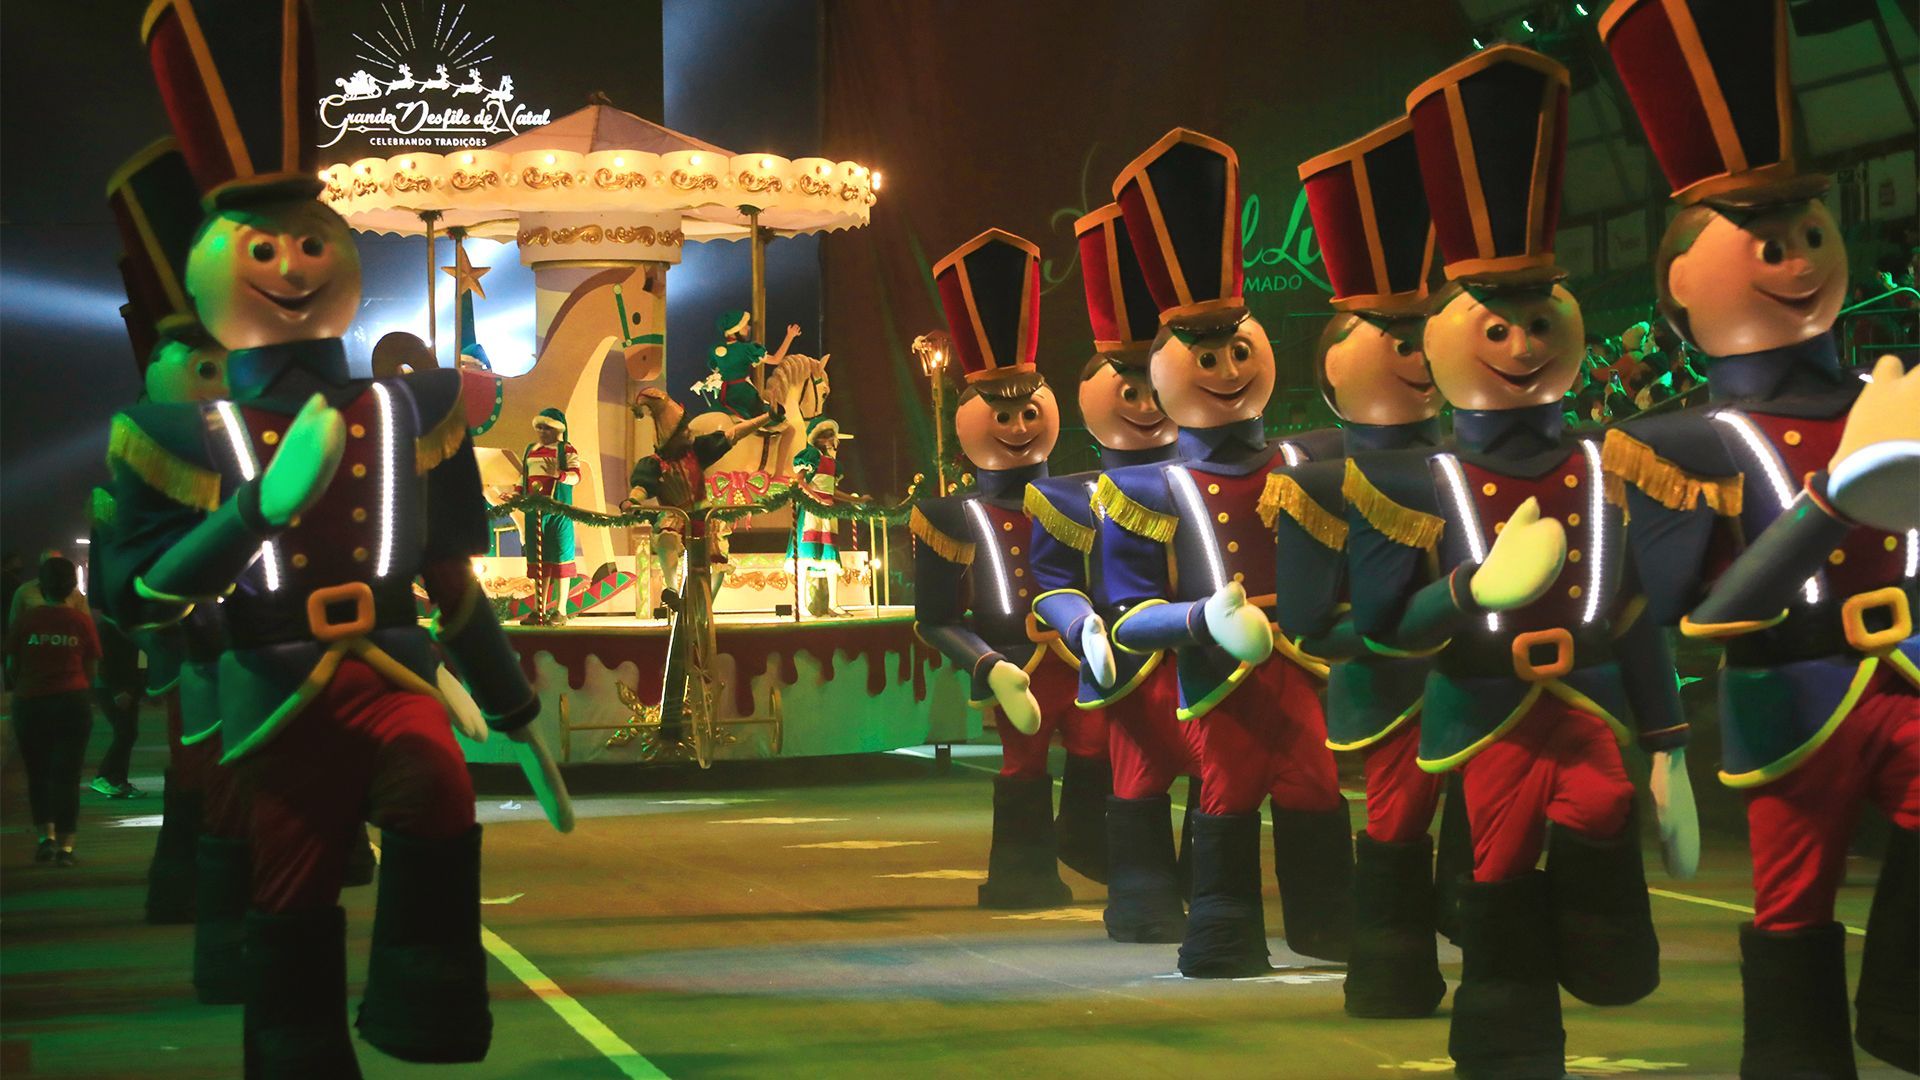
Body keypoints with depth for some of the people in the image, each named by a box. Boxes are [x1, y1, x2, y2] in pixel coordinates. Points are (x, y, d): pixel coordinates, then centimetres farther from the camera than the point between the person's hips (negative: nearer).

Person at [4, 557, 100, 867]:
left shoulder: (26, 619, -5)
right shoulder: (81, 621, -4)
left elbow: (11, 667, 2)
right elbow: (91, 669, 4)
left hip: (30, 704, 0)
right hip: (72, 703, 0)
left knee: (38, 773, 16)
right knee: (67, 775, 4)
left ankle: (47, 836, 11)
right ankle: (65, 845, 2)